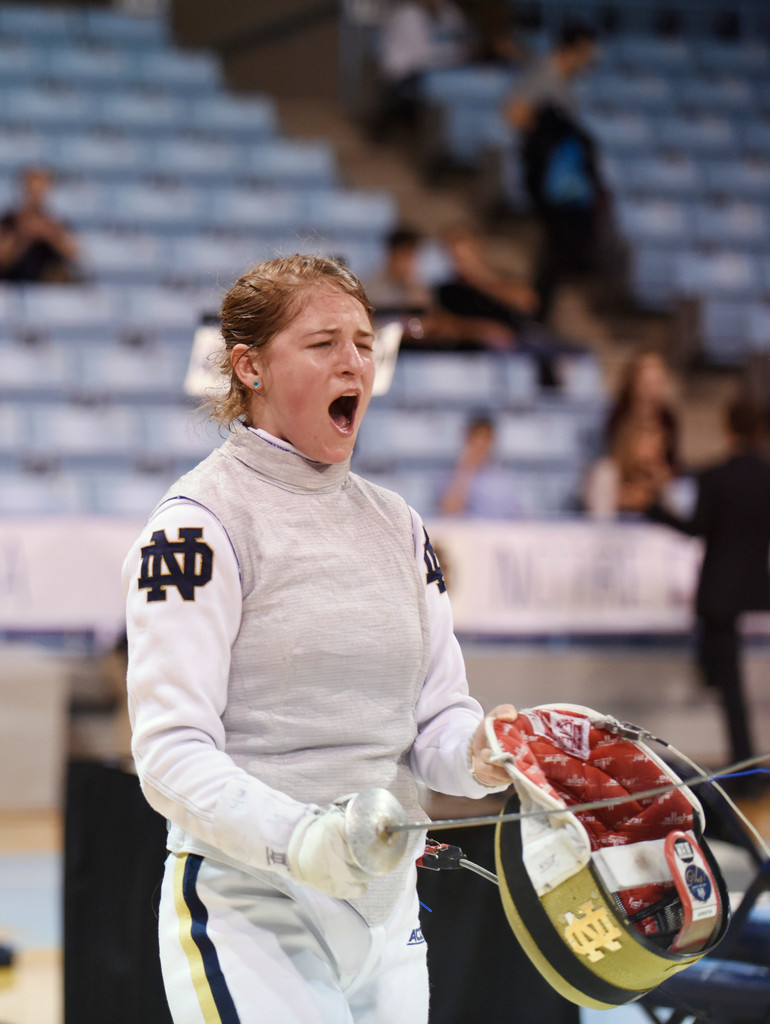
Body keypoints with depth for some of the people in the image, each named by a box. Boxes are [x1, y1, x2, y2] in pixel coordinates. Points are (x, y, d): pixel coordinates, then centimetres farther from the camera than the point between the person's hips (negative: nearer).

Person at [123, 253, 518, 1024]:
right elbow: (172, 752, -16)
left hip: (386, 916, 7)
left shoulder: (398, 527, 12)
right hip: (250, 918, -7)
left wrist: (477, 753, -12)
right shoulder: (200, 525, -9)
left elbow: (436, 719, 11)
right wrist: (296, 837, -31)